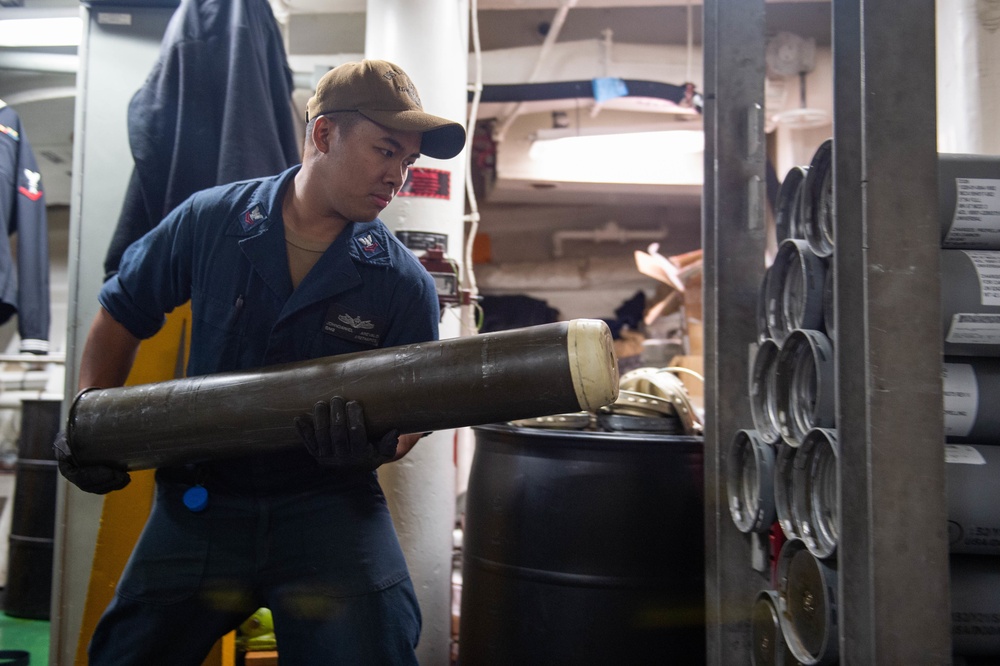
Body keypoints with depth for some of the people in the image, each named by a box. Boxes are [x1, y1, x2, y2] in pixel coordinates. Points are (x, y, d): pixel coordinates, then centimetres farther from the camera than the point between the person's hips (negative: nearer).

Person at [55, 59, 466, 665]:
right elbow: (122, 316, 11)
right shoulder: (210, 222, -3)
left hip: (328, 502, -1)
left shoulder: (405, 282, -7)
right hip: (200, 494, 2)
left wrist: (375, 446, -24)